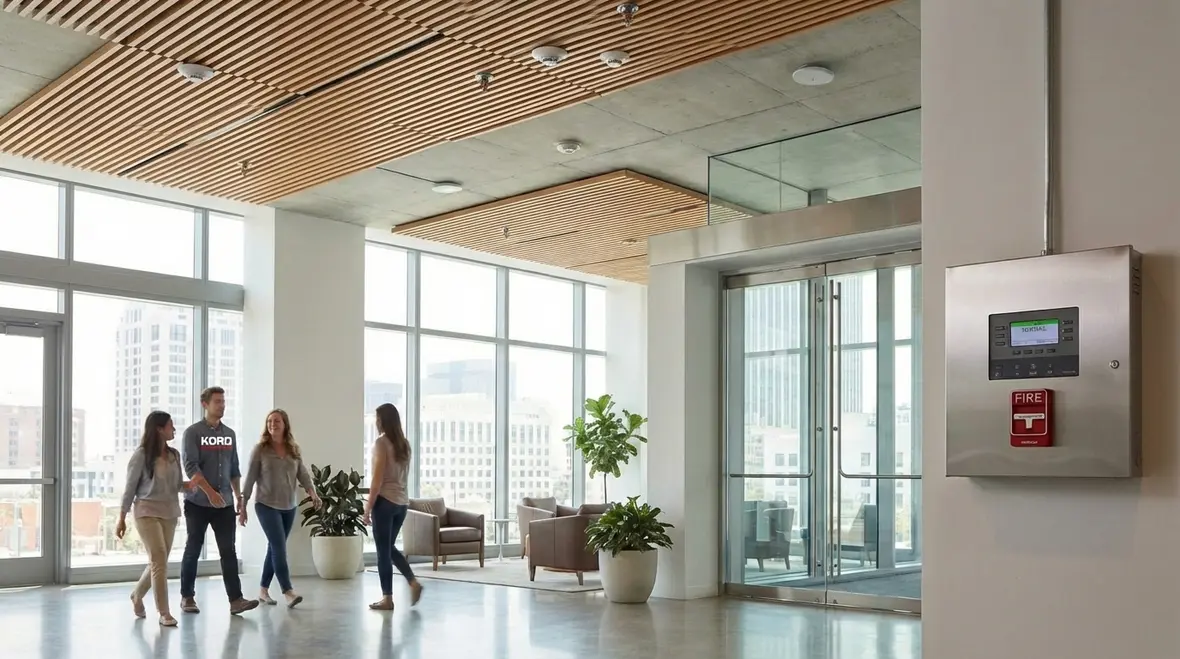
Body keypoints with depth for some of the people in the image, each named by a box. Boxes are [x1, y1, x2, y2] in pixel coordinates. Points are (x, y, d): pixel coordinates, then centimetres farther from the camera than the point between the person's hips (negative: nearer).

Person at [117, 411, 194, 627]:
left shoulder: (174, 455, 7)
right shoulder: (141, 455, -8)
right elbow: (130, 488, -4)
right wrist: (122, 519, -3)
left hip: (170, 514, 6)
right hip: (147, 513, -6)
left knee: (158, 562, 12)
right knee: (159, 561, -11)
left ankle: (137, 595, 38)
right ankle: (164, 613, -5)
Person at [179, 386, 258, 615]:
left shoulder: (229, 434, 9)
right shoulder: (193, 432, -6)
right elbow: (191, 467, -15)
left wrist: (239, 496, 11)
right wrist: (210, 492, -24)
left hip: (225, 503, 4)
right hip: (198, 502, -4)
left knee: (229, 551, -2)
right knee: (193, 550, 7)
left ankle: (236, 600, -6)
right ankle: (187, 597, 20)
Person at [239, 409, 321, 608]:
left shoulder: (294, 450, 6)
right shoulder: (260, 449, -5)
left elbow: (303, 474, 0)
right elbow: (250, 479, -3)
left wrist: (312, 493, -19)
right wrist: (243, 507, -3)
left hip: (289, 507, 5)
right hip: (266, 506, -4)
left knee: (275, 548, 10)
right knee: (279, 547, -13)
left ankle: (263, 590, 21)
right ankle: (288, 592, -18)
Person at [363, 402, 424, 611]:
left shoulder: (382, 443, -11)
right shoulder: (404, 444, 10)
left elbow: (378, 479, -14)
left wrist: (368, 507, -9)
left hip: (385, 501, -7)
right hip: (402, 502, 7)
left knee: (383, 550, 2)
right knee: (390, 547, 19)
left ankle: (387, 598, 6)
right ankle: (413, 583, 6)